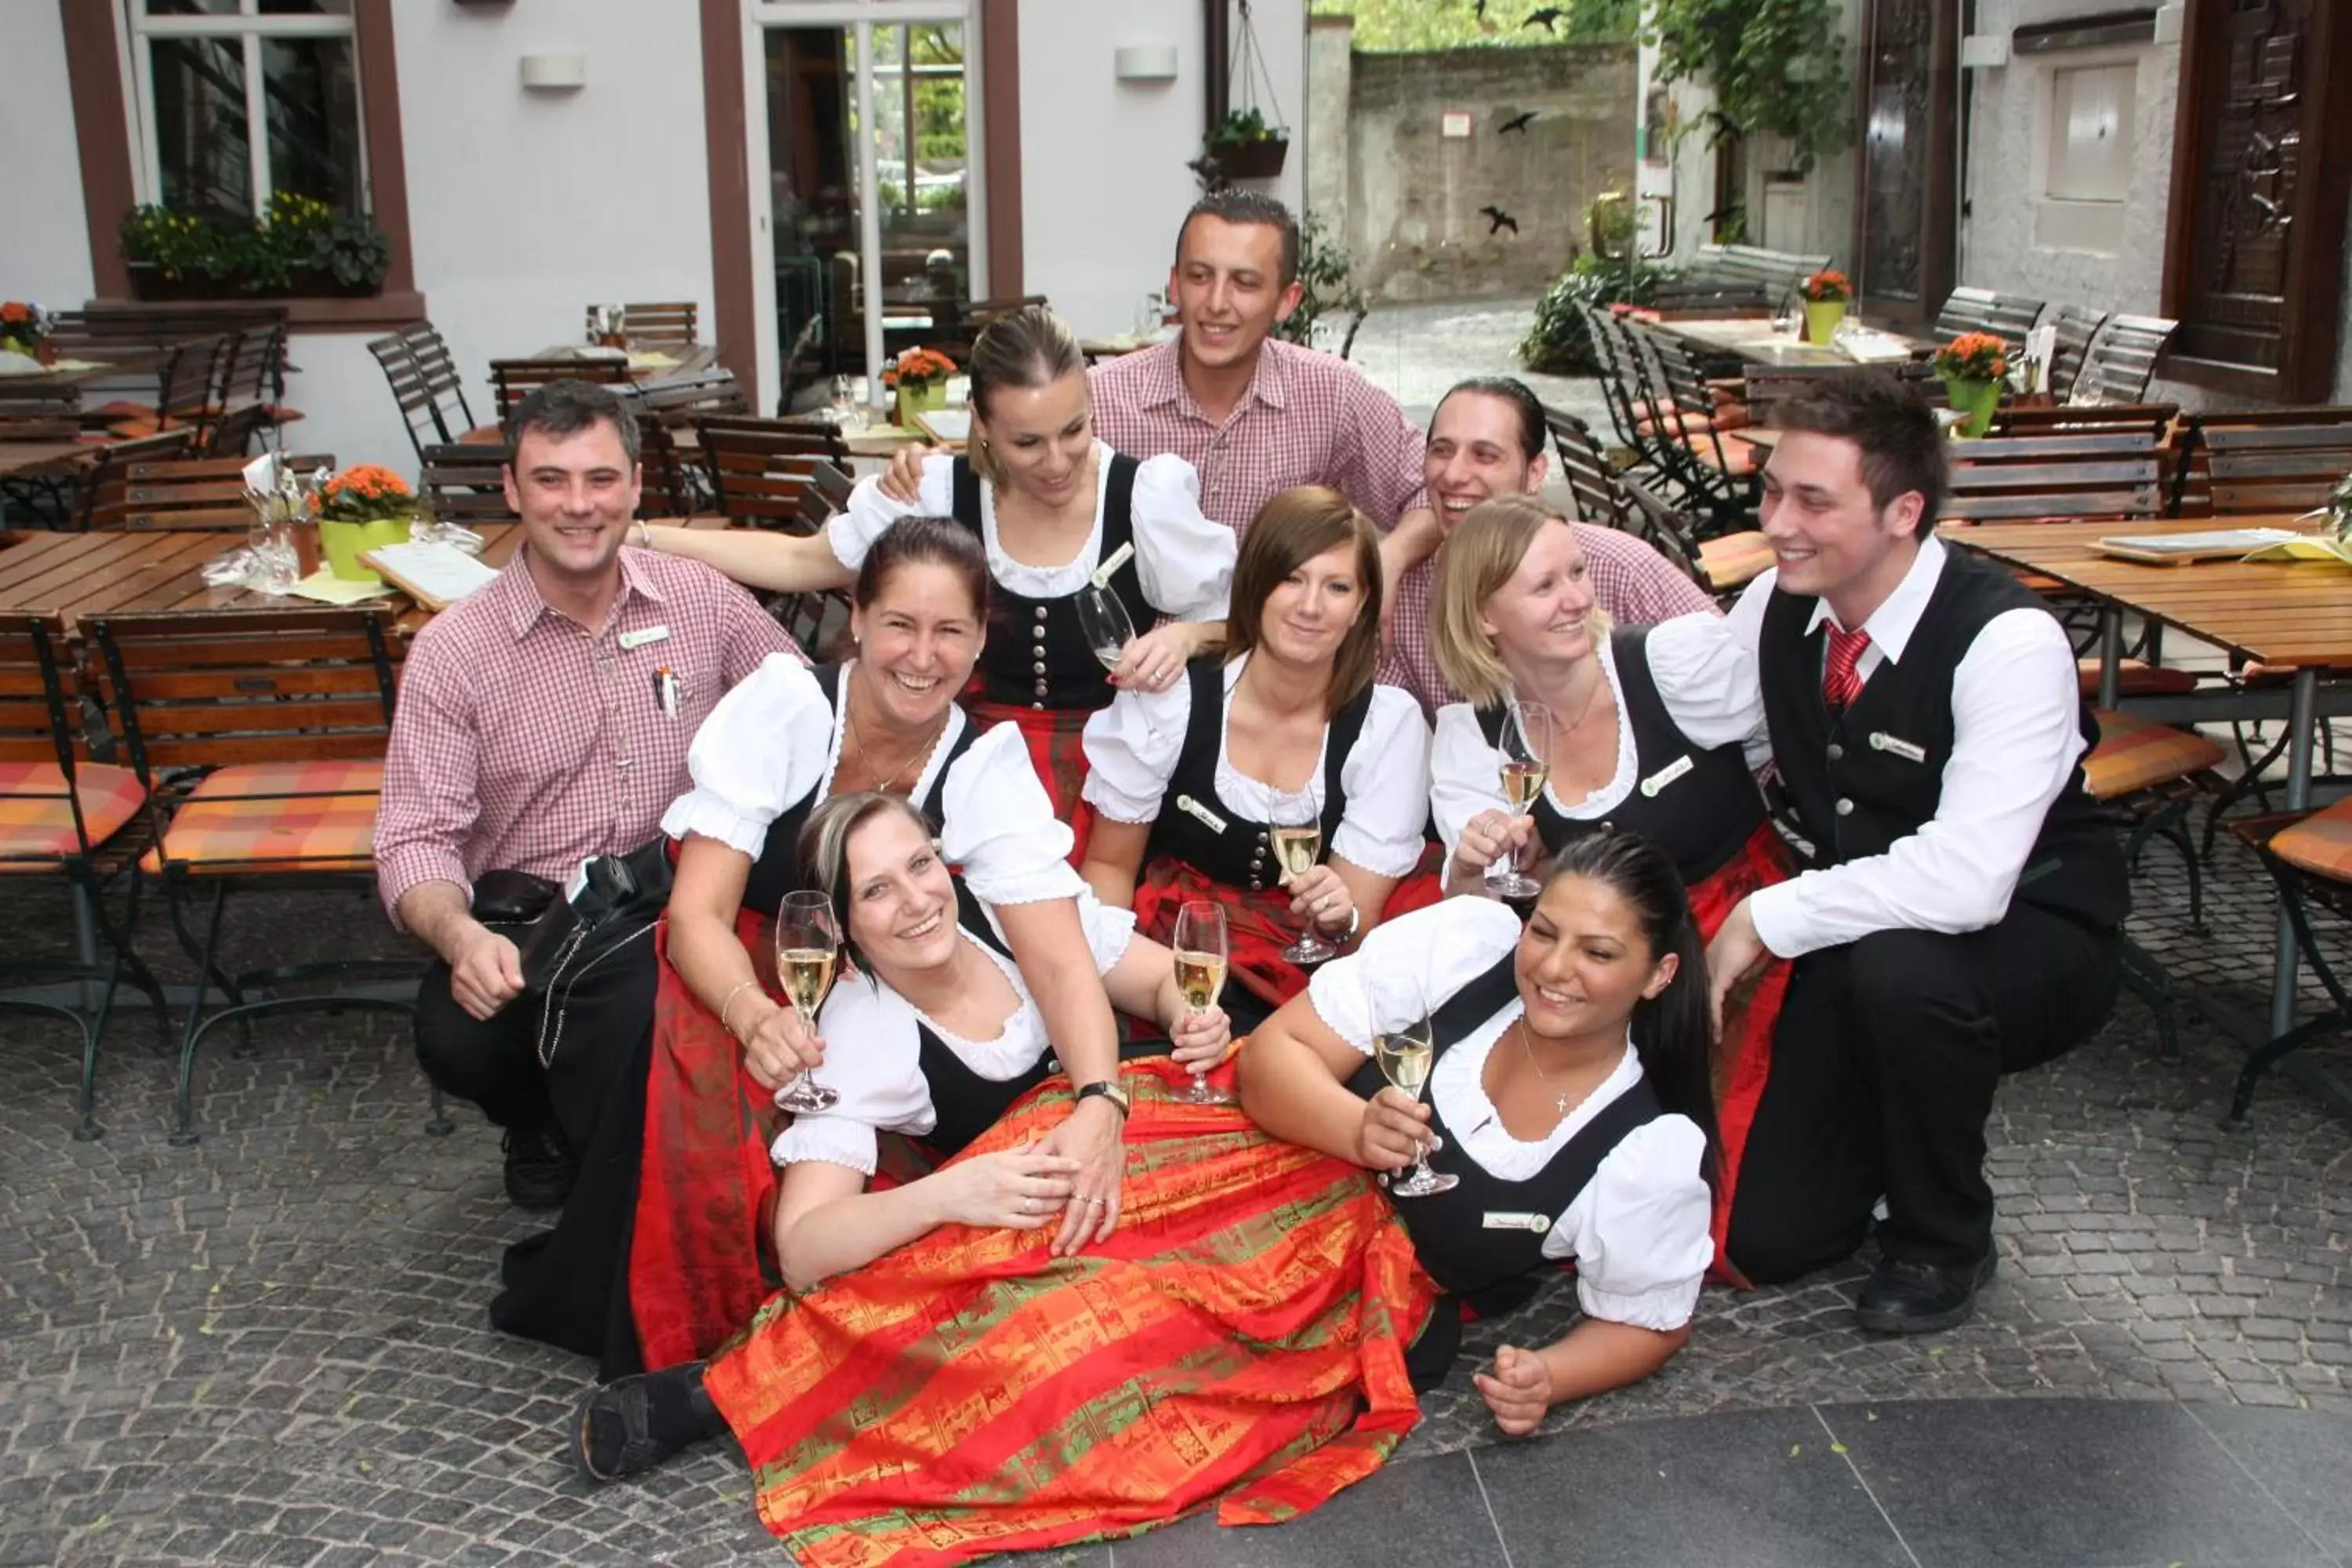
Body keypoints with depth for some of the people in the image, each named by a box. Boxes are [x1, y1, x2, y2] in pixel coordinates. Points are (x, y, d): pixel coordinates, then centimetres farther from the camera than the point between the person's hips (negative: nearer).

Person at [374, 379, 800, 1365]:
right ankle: (546, 1125, 9)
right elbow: (415, 840, -6)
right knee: (457, 1040, -32)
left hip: (679, 889, 1)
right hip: (525, 916, 0)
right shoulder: (453, 651, -1)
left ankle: (578, 1294, -9)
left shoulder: (701, 600, 5)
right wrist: (460, 936, -28)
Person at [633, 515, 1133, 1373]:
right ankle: (706, 1335, -13)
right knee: (695, 1069, -34)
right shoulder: (782, 704, -20)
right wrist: (755, 1013, -47)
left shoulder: (989, 767, -15)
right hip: (724, 974, -2)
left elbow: (1061, 960, -25)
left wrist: (1100, 1105, -45)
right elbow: (698, 912, -24)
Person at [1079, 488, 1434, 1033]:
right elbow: (1110, 864, 3)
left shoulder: (1390, 724, -8)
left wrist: (1341, 920, -28)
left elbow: (1360, 917, -5)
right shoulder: (1168, 697, -9)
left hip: (1298, 990, 0)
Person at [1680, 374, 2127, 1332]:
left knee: (1899, 970, -41)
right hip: (1865, 936, 6)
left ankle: (1944, 1242, -11)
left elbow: (1967, 881, -38)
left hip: (2031, 941, -5)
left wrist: (1768, 918, -31)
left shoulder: (2008, 641, -29)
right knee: (1771, 1239, 0)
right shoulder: (1781, 606, -7)